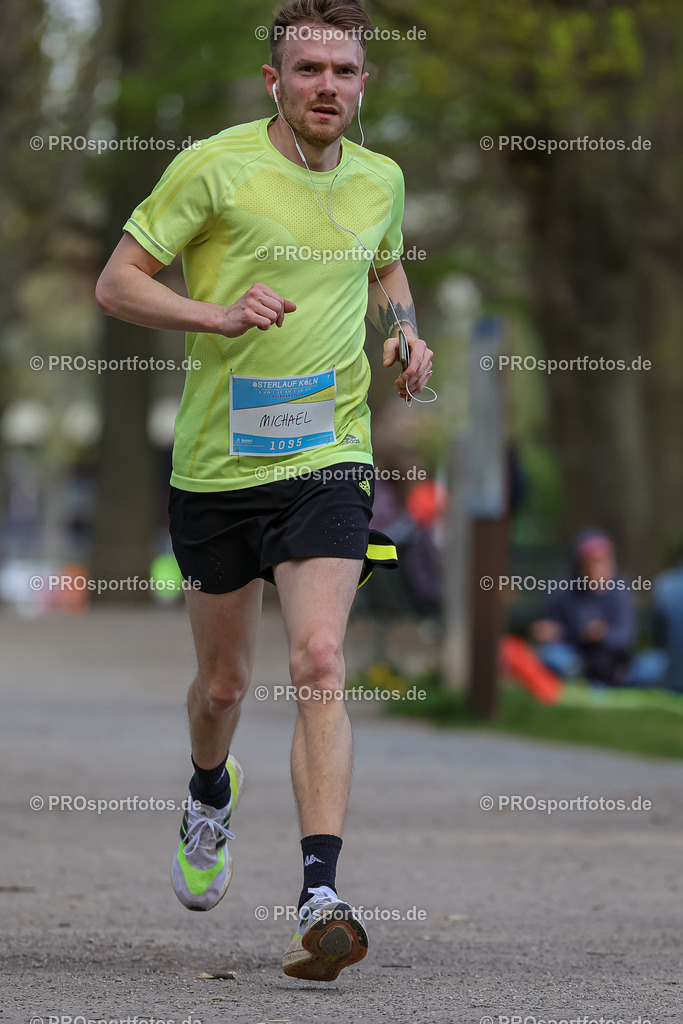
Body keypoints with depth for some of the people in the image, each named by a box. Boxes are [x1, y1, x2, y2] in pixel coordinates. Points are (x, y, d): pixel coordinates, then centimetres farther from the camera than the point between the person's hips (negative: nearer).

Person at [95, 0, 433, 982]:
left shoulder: (380, 180, 6)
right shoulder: (214, 166, -7)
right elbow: (118, 282, -6)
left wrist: (405, 332, 6)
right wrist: (220, 314, -22)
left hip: (327, 459, 1)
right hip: (216, 461, -1)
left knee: (319, 663, -18)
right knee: (224, 681, 14)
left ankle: (320, 897, -24)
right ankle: (211, 794, 49)